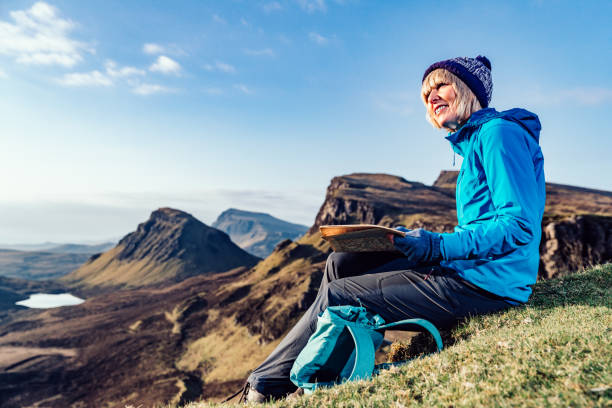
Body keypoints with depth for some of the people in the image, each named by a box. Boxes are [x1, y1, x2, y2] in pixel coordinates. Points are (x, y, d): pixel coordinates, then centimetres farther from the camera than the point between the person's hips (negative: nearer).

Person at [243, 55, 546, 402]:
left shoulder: (500, 132, -10)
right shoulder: (473, 143, 19)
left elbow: (520, 225, -20)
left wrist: (438, 246, -24)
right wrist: (425, 242, 7)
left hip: (487, 282, -10)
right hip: (468, 267, 10)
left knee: (336, 297, -11)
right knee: (340, 264, 6)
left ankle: (266, 385, 11)